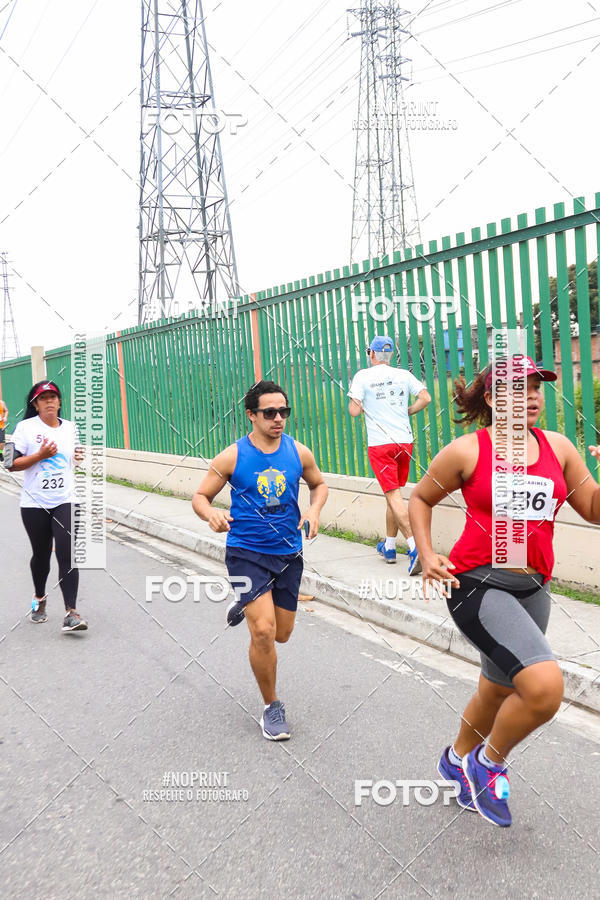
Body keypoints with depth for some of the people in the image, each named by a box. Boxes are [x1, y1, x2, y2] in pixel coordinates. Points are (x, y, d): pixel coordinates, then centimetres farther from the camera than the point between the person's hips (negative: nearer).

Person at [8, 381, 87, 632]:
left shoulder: (70, 428, 8)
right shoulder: (26, 427, -3)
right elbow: (12, 464, -7)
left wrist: (79, 457, 3)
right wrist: (40, 455, -18)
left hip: (66, 501, 1)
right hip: (34, 504, -1)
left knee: (67, 555, -10)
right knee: (41, 555, 13)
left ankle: (70, 612, -12)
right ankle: (39, 598, 40)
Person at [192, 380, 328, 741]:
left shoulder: (299, 452, -1)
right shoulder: (232, 456, -9)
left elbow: (319, 484, 16)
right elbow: (200, 497, -2)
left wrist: (315, 510, -5)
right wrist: (212, 514, -25)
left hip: (288, 554, 4)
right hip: (247, 552, -4)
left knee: (281, 634, 14)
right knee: (263, 631, -15)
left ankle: (248, 605, 49)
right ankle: (272, 707, 9)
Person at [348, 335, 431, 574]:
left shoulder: (363, 376, -2)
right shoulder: (404, 375, 8)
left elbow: (354, 411, -9)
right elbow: (425, 397, -3)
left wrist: (354, 402, 13)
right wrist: (406, 412, 12)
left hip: (380, 444, -4)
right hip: (404, 441, 5)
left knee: (393, 496, -8)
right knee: (393, 494, 16)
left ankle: (415, 545, -23)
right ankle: (389, 546, 26)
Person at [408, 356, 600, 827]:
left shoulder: (558, 447, 6)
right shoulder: (467, 450, -6)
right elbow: (421, 498, 6)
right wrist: (427, 556, -4)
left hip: (532, 589, 6)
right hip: (477, 582, -6)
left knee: (498, 692, 22)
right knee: (545, 685, -23)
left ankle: (459, 758, 51)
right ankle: (489, 762, 6)